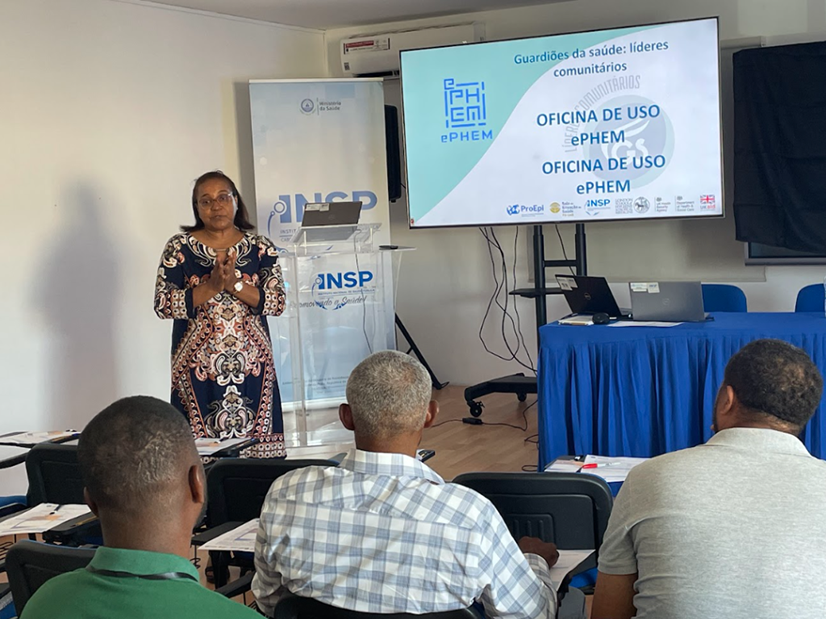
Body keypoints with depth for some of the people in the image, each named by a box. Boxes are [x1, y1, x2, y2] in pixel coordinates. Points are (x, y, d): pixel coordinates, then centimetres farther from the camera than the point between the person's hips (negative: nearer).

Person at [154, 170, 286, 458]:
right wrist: (212, 286, -16)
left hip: (251, 366, 2)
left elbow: (277, 302, -3)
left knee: (256, 445, -1)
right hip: (198, 368, -1)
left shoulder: (260, 248, 6)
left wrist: (234, 284, -16)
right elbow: (163, 305, -6)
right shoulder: (179, 248, 2)